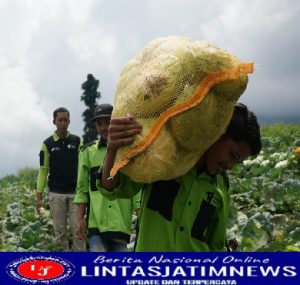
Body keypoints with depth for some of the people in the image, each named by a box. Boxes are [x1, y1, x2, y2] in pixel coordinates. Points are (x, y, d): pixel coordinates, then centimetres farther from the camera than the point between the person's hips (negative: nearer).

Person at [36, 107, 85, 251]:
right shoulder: (48, 144, 3)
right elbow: (43, 170, 3)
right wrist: (39, 197, -3)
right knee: (60, 231, 5)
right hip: (56, 194, 0)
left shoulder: (77, 141, 5)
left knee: (78, 229, -2)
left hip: (75, 193, 0)